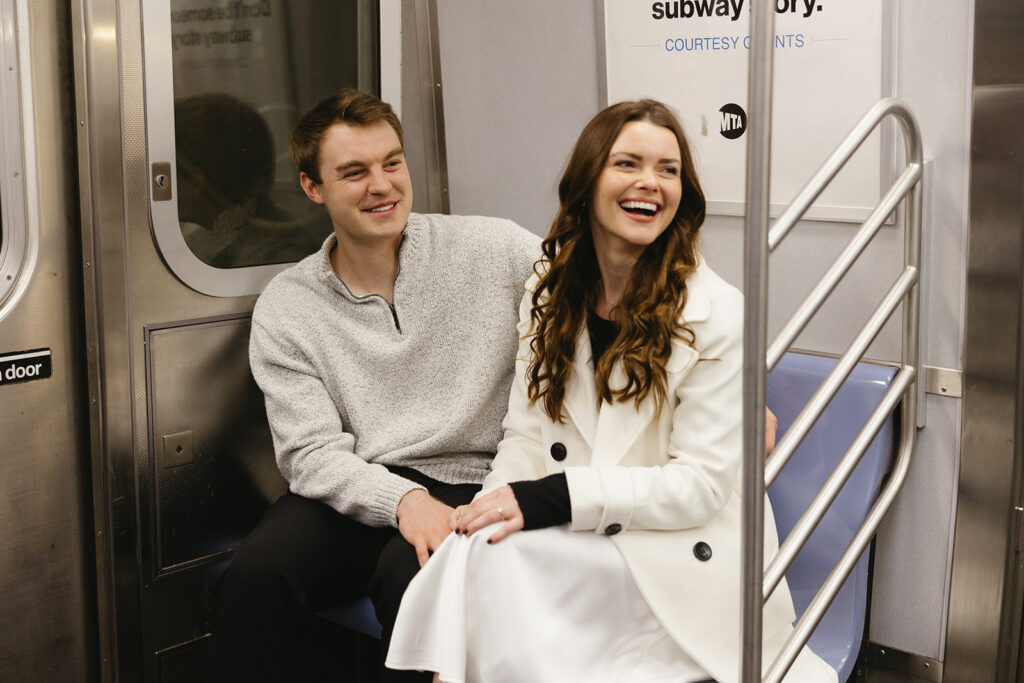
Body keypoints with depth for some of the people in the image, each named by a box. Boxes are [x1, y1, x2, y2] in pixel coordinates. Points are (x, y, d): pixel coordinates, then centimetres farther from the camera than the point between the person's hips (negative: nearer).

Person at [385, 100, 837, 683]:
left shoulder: (718, 314, -11)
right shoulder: (548, 295, 7)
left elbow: (701, 482, -13)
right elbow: (527, 433, 7)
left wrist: (554, 498, -22)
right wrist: (494, 503, -16)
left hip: (680, 561, -4)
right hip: (580, 543, 4)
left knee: (496, 556, -26)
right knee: (478, 543, -27)